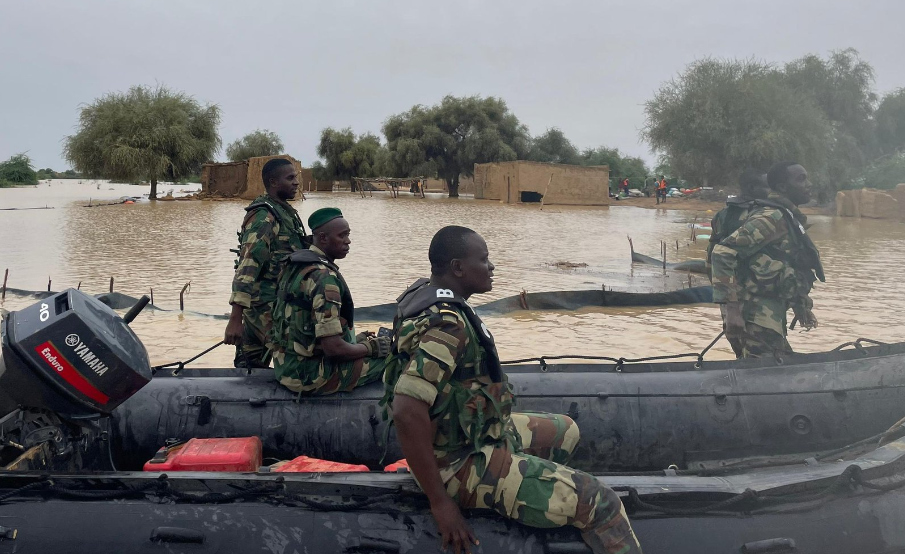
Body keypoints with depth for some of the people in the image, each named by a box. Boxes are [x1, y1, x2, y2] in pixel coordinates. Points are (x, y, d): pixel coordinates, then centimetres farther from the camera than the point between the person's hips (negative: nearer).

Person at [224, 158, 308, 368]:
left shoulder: (286, 211, 13)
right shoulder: (263, 217, -16)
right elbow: (247, 266, -23)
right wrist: (235, 319, -29)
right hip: (268, 308, -9)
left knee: (250, 367, 13)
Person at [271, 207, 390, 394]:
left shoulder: (295, 265, 7)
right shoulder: (324, 277, -22)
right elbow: (333, 348, -27)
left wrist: (356, 340, 13)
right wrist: (370, 348, -9)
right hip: (310, 375, -10)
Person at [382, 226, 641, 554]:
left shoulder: (424, 293, 1)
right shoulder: (448, 325, -27)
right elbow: (408, 414, -35)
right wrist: (440, 501, -27)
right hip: (462, 462, -10)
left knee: (564, 431, 24)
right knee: (597, 501, -10)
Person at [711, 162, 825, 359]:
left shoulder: (788, 218, 16)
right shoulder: (772, 217, -15)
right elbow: (723, 253, -25)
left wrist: (802, 306, 21)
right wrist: (732, 308, -28)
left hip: (770, 316, 10)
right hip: (759, 317, -10)